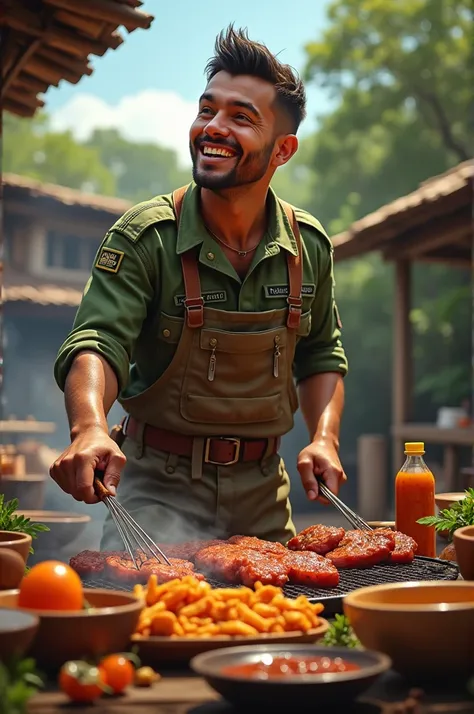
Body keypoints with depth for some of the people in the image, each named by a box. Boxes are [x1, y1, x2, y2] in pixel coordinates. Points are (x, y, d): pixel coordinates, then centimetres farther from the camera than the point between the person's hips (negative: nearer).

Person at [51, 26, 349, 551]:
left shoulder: (309, 244, -1)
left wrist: (324, 439, -3)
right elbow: (97, 344, -22)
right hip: (162, 486, -4)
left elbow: (321, 355, 12)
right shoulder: (145, 235, -13)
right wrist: (90, 428, -42)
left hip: (263, 492, 4)